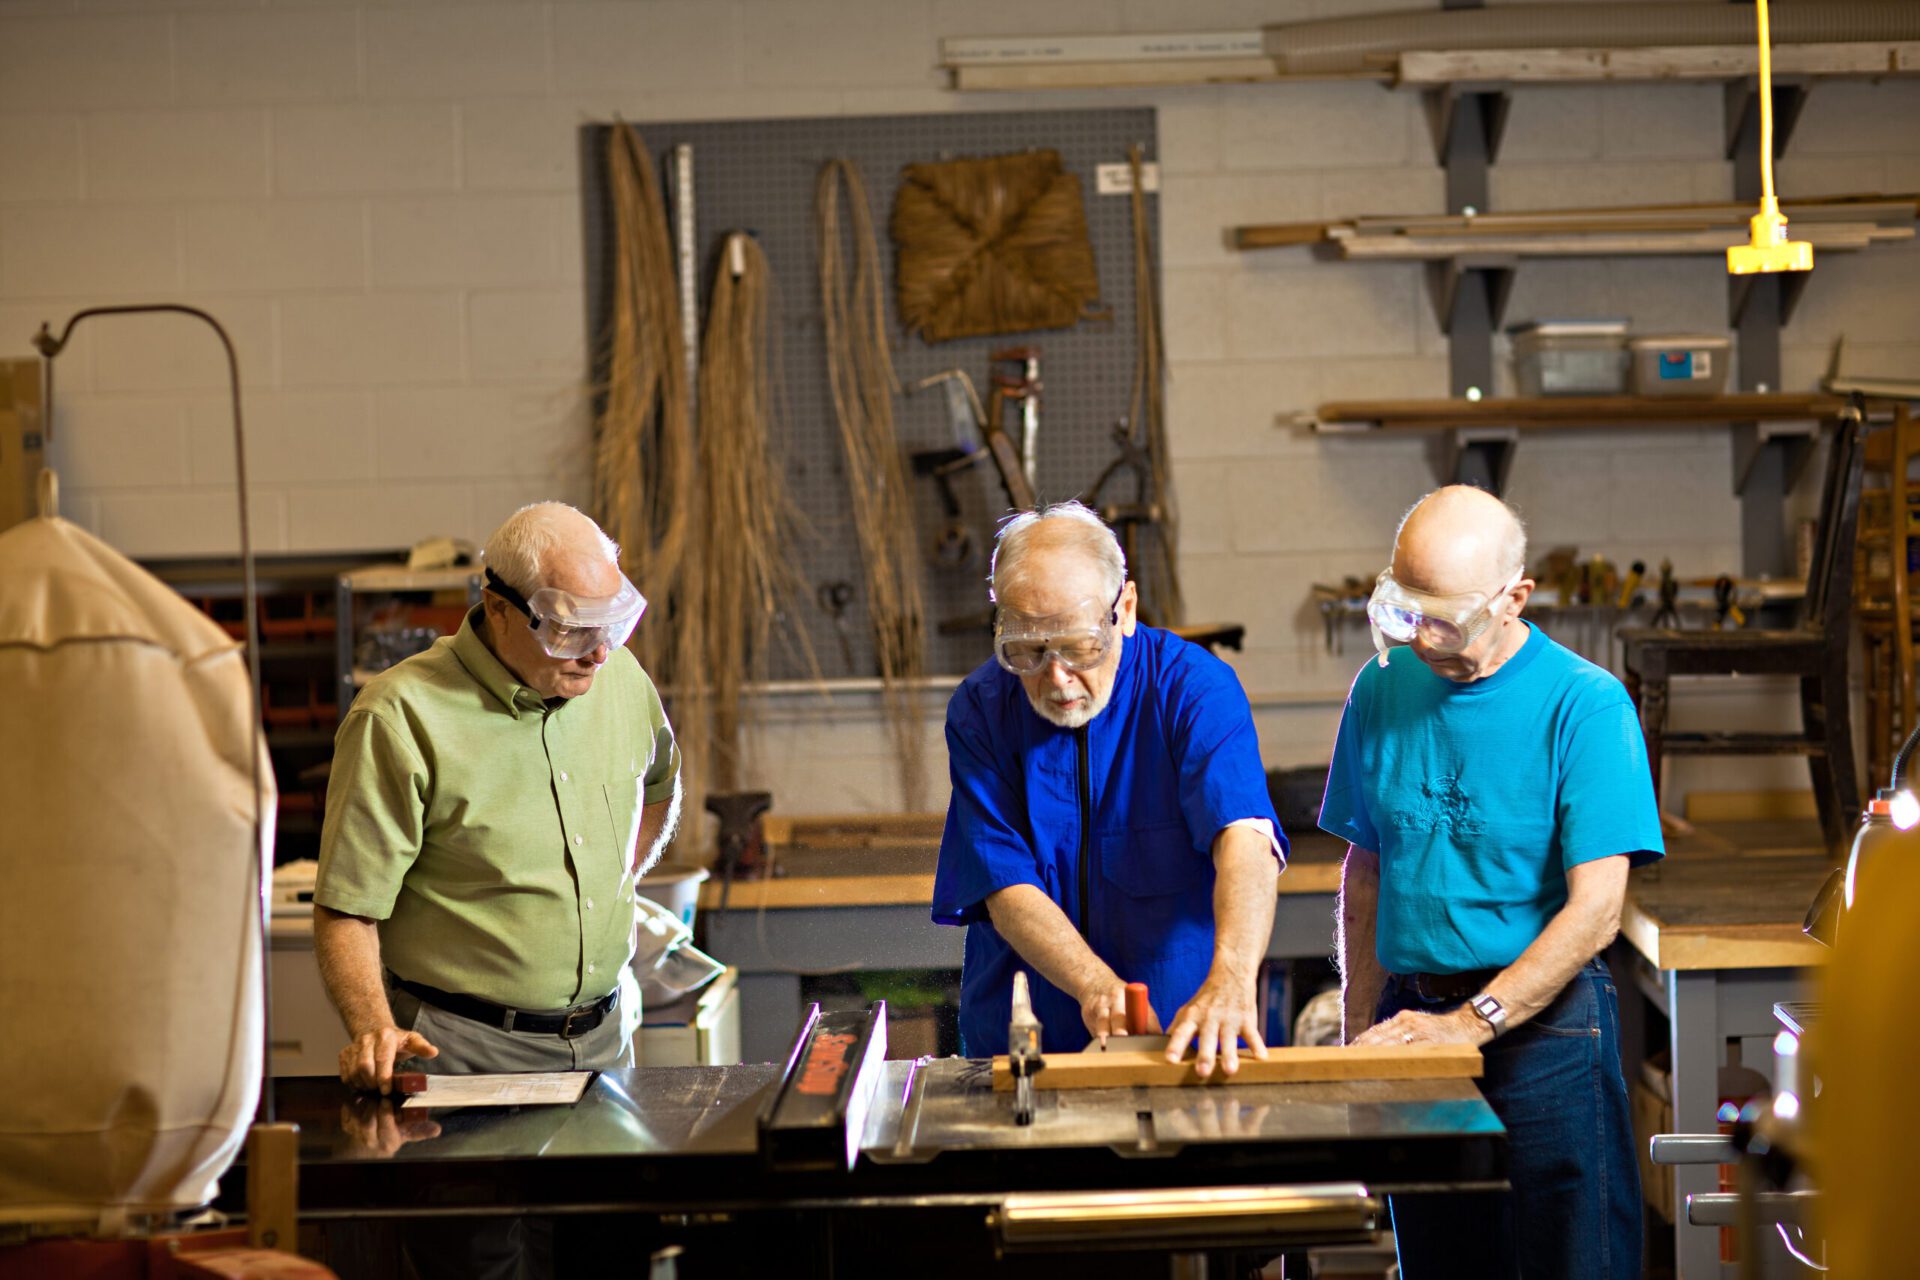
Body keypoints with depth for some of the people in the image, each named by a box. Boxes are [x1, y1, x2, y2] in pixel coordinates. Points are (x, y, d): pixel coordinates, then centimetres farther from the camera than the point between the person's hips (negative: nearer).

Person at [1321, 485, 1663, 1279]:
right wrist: (1359, 1033, 9)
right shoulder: (1382, 689, 6)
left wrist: (1471, 1024, -21)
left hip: (1543, 1022, -5)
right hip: (1412, 1014, 5)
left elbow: (1594, 911, -15)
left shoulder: (1585, 705, -10)